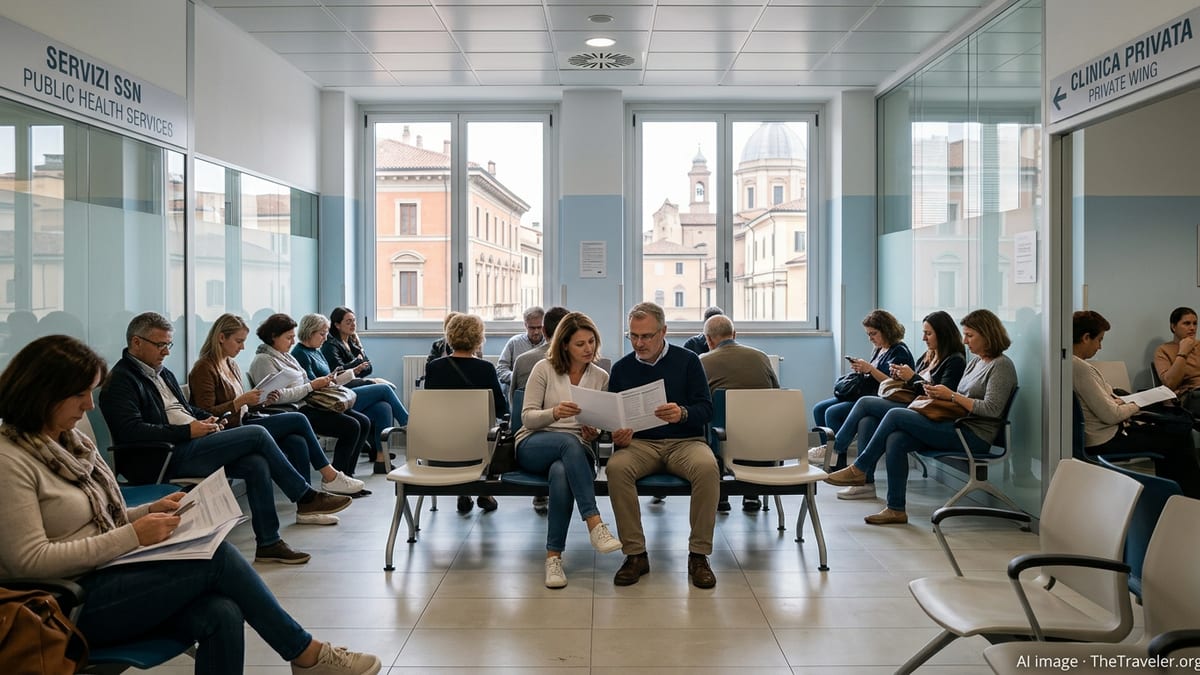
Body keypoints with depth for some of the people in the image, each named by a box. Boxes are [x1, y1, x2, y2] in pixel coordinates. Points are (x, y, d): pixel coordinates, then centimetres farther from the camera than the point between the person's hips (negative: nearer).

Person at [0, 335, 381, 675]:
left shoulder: (71, 440, 13)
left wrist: (152, 511, 2)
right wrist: (132, 536, -19)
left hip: (111, 575, 7)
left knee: (222, 615, -22)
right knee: (217, 556, -21)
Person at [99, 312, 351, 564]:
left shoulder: (162, 373, 23)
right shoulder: (121, 380, -5)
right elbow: (131, 430, -19)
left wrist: (207, 419, 9)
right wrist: (188, 431, -18)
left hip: (193, 445, 9)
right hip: (170, 457, -9)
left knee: (257, 463, -18)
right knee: (257, 434, -19)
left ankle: (268, 543, -13)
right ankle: (306, 498, -7)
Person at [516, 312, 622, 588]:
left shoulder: (601, 377, 9)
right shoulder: (544, 368, 2)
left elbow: (601, 427, 13)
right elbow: (527, 417, -3)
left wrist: (593, 433, -13)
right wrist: (554, 413, -24)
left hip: (576, 451, 1)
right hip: (533, 446, -1)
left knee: (561, 472, -39)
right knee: (568, 442, -39)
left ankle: (554, 556, -35)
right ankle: (594, 523, -44)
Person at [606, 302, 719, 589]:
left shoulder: (688, 361, 4)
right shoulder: (621, 368, 10)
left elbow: (706, 409, -2)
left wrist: (683, 413, -25)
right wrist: (618, 434, -13)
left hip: (685, 440, -1)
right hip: (640, 443, 1)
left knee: (707, 466, -34)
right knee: (616, 467, -32)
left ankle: (699, 555, -20)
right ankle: (635, 554, -20)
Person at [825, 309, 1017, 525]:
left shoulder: (1001, 366, -7)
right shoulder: (976, 362, 21)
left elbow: (992, 409, -18)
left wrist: (951, 395, -14)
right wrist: (939, 394, -1)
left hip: (975, 436, -9)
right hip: (958, 427, 9)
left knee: (896, 415, -17)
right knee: (896, 440, -15)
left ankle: (859, 470, -4)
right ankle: (896, 509, -12)